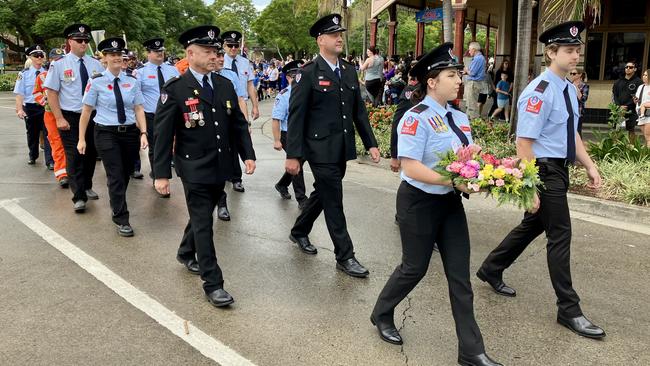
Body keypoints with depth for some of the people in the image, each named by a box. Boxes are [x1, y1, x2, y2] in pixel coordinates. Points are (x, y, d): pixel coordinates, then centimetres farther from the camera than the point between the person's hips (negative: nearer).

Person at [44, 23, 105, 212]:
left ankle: (87, 187, 33)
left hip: (93, 116, 3)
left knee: (91, 154, 14)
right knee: (74, 156, -3)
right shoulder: (59, 65, -4)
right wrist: (59, 119, -13)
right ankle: (79, 197, 3)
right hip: (70, 118, -3)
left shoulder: (96, 64, 3)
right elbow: (51, 93, -6)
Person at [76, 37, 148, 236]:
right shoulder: (96, 82, -4)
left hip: (130, 132, 3)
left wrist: (143, 133, -9)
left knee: (126, 174, 14)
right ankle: (121, 220, 1)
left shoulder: (132, 81, 4)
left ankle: (115, 200, 41)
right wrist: (81, 139, -2)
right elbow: (86, 111, -1)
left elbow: (139, 109, 2)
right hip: (106, 133, -3)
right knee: (116, 176, -7)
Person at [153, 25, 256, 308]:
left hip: (221, 167, 6)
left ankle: (186, 254, 46)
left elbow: (238, 123, 11)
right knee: (203, 223, -2)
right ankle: (213, 284, 5)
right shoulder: (175, 89, -11)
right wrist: (161, 173, -13)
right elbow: (162, 133, -11)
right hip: (194, 168, -6)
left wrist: (248, 154, 1)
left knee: (203, 216, 21)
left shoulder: (225, 85, 5)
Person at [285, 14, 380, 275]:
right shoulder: (309, 73, -10)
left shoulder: (349, 71, 9)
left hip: (342, 149, 7)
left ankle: (299, 232, 42)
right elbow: (296, 116, -11)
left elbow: (359, 111, 13)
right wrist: (293, 155, -14)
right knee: (333, 202, -1)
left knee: (322, 194, 20)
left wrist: (371, 143, 8)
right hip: (320, 149, -7)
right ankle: (345, 256, 11)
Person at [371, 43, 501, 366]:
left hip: (450, 203, 7)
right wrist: (455, 181, -27)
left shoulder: (459, 118, 7)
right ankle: (381, 314, 38)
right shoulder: (416, 118, -17)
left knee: (460, 274, 7)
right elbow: (410, 167, -24)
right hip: (419, 203, -7)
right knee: (414, 268, 9)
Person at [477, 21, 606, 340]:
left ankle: (491, 270, 39)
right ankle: (569, 310, 13)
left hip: (560, 170, 9)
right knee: (560, 236, -1)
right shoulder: (539, 92, -20)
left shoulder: (569, 89, 9)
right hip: (544, 170, -9)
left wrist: (590, 166, 10)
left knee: (532, 226, 20)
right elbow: (524, 143, -22)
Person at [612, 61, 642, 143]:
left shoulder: (638, 82, 2)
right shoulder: (618, 82, 14)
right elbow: (614, 95, 8)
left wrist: (627, 106, -19)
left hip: (631, 111, -3)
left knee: (631, 130, -2)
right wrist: (619, 106, -7)